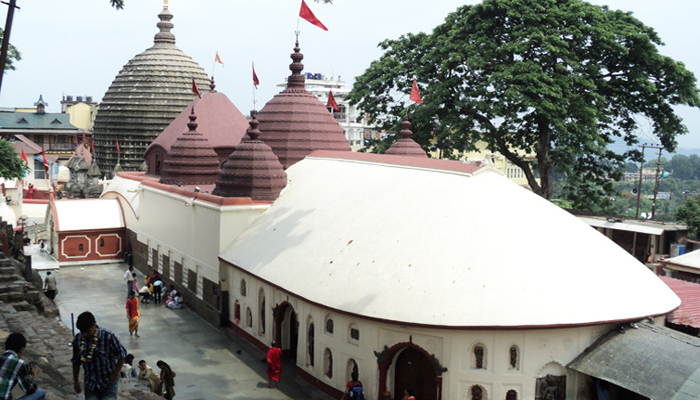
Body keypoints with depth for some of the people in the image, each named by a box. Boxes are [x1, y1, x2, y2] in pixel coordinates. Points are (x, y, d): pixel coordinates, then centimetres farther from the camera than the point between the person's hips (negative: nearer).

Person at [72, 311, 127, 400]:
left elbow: (122, 355, -7)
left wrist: (115, 374, -7)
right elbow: (76, 361, 9)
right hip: (90, 383, 4)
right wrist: (75, 381, 12)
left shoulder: (108, 337, -19)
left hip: (108, 382, -4)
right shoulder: (77, 340, -6)